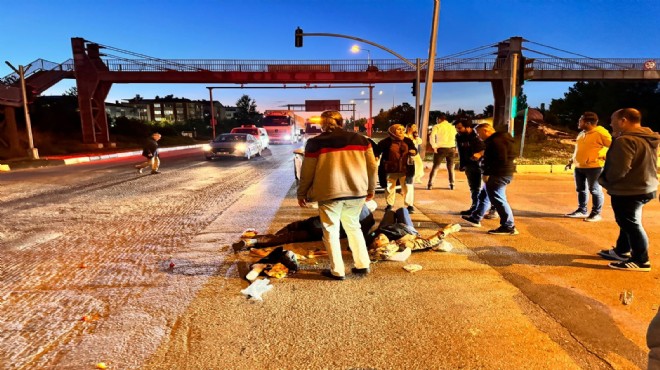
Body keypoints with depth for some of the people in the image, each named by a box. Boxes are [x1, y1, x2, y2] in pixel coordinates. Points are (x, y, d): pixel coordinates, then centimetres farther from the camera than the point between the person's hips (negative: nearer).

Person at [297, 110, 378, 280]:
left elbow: (307, 172, 2)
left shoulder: (315, 143, 0)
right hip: (356, 191, 4)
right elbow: (372, 166, 10)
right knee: (353, 227, 22)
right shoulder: (360, 139, 9)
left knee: (331, 231, 11)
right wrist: (371, 189, 20)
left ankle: (337, 271, 16)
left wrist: (301, 193, 14)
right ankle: (362, 265, 25)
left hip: (329, 192, -4)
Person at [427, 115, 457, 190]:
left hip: (441, 148, -3)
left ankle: (430, 184, -4)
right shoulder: (452, 127, 15)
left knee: (435, 167, 3)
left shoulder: (437, 126, 0)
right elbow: (456, 137, 12)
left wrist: (434, 147, -12)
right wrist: (455, 147, 12)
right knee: (451, 167, 15)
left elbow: (432, 137, -14)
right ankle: (452, 184, 13)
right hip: (451, 148, 3)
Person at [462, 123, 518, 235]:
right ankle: (475, 218, 31)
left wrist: (487, 173, -22)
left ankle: (509, 227, -1)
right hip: (498, 174, 12)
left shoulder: (496, 141, -18)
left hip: (499, 175, -12)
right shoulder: (494, 140, 17)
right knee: (484, 195, 19)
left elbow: (500, 160, -26)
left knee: (498, 199, -8)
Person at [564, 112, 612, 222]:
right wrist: (571, 161, 20)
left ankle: (596, 213, 7)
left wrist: (606, 157, -15)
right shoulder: (581, 133, 15)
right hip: (579, 167, 8)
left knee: (595, 190, -1)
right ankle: (581, 210, 22)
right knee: (580, 189, 12)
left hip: (594, 167, -8)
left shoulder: (600, 132, -10)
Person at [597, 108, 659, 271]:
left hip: (628, 191, -10)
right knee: (627, 222, 21)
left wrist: (603, 179, -9)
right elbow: (642, 165, 17)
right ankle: (622, 251, 35)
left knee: (630, 224, 2)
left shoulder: (626, 140, -23)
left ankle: (641, 261, 13)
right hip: (644, 187, 10)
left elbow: (618, 170, -27)